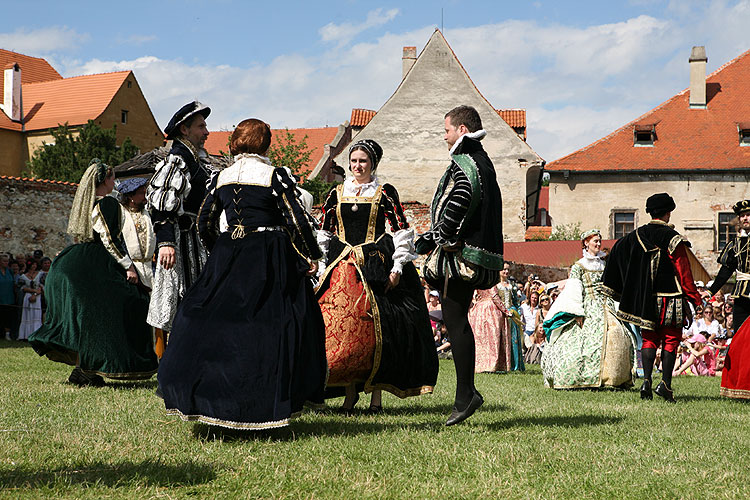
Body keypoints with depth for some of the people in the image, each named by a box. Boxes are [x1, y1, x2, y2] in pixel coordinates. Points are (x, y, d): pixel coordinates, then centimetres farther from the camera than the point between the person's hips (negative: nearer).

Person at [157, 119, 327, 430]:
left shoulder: (221, 178, 7)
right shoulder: (275, 176, -6)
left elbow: (204, 223, 12)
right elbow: (296, 220, -8)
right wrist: (310, 256, 2)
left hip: (227, 259, 4)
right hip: (270, 261, -4)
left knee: (214, 326, 10)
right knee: (269, 329, 2)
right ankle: (264, 405, 2)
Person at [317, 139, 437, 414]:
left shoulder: (385, 193, 5)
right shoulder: (337, 194, 13)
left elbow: (401, 231, 2)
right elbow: (324, 234, 17)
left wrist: (397, 267, -6)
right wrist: (326, 266, 10)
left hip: (376, 266, -2)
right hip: (342, 267, 3)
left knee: (376, 328, -6)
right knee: (343, 326, -6)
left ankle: (377, 393, 0)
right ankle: (350, 392, 1)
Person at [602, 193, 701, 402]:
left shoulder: (635, 236, 4)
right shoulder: (672, 238, -9)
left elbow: (617, 251, 11)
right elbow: (684, 272, -9)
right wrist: (694, 298, -3)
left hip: (645, 299, 4)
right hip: (669, 298, -4)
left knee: (649, 339, 11)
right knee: (670, 340, 5)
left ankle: (646, 380, -3)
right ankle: (665, 383, -3)